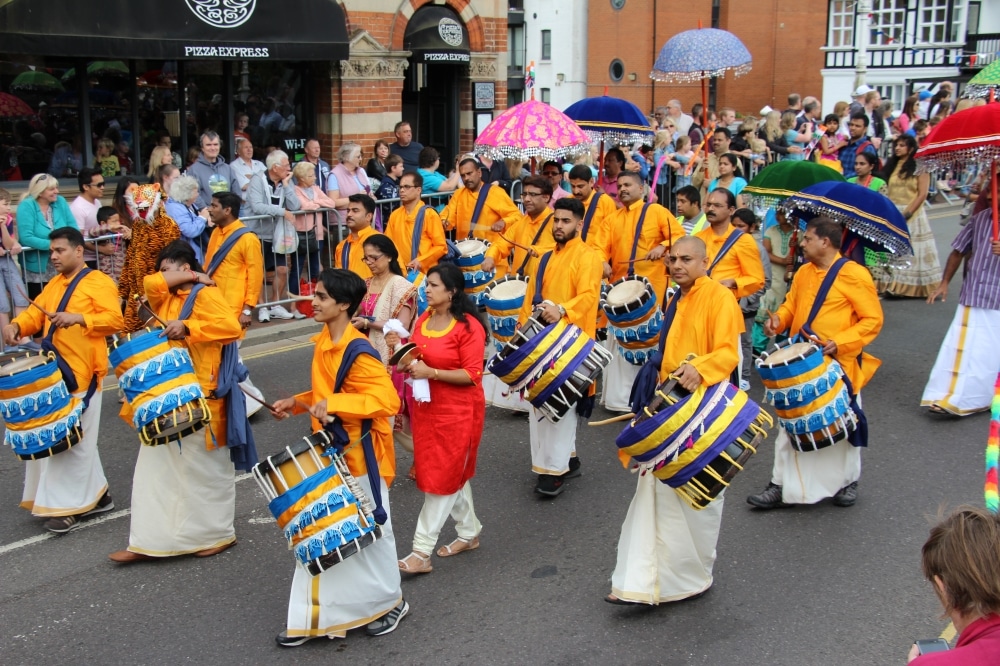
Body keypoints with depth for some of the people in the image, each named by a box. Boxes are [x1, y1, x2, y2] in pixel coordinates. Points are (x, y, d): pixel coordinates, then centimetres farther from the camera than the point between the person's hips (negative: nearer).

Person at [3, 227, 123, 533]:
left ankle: (69, 506, 2)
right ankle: (96, 495, 21)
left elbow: (115, 319, -15)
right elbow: (35, 313, 15)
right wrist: (16, 325, -5)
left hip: (81, 374, -8)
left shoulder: (98, 282, -6)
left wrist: (78, 318, -26)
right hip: (53, 372, 8)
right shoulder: (53, 284, 19)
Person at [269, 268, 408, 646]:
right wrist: (297, 404, 8)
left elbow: (388, 400, -30)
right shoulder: (323, 342, 7)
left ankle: (391, 603, 28)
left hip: (359, 458, -9)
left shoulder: (358, 352, -22)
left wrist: (334, 404, -35)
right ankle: (313, 616, 23)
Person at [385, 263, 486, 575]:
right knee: (452, 474, 17)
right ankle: (469, 532, 33)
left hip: (457, 412, -7)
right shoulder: (423, 319, 5)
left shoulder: (469, 326, -16)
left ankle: (422, 552, 2)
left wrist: (431, 372, -25)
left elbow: (472, 375, -18)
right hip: (425, 407, 7)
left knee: (442, 478, -2)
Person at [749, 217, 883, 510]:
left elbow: (873, 319, -12)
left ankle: (848, 481, 33)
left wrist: (840, 342, -22)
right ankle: (781, 485, 12)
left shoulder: (853, 275, -12)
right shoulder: (803, 273, 8)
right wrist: (778, 319, -2)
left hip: (838, 365, -5)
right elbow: (791, 305, 20)